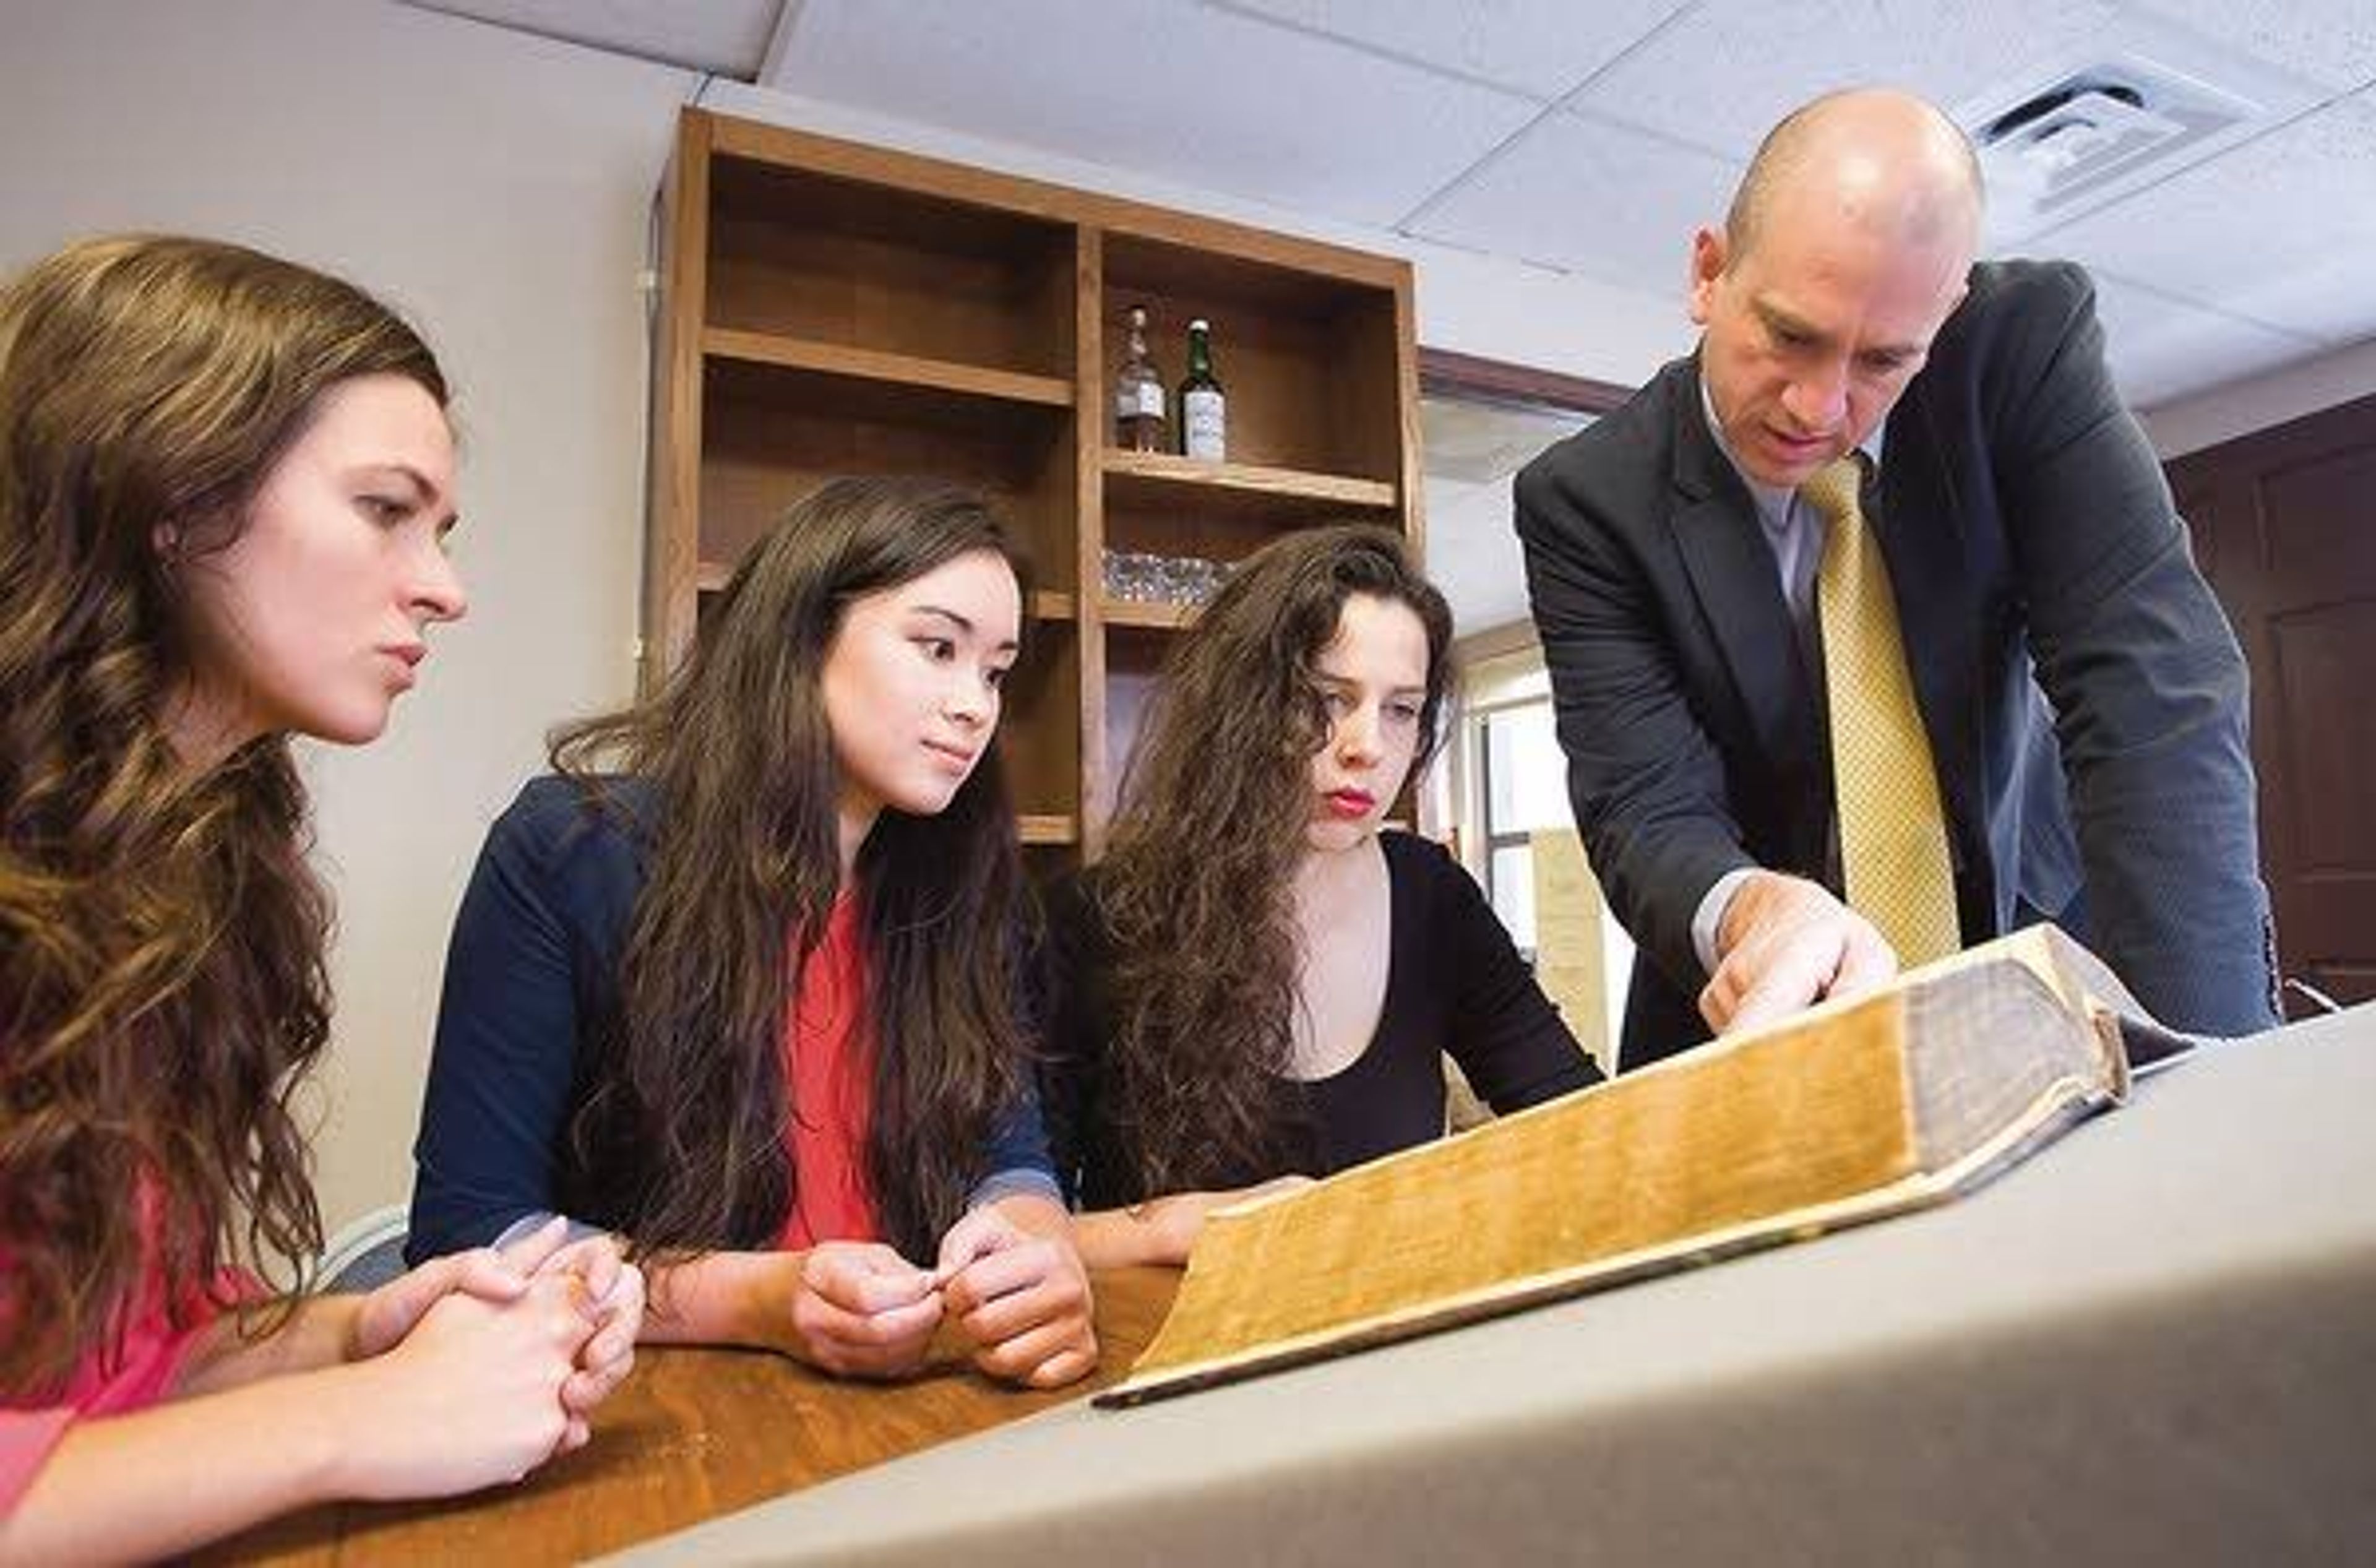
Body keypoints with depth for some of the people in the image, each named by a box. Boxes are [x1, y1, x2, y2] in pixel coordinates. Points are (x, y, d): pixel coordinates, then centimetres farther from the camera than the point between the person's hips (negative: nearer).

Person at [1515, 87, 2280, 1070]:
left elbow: (2151, 679, -20)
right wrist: (1749, 913, -43)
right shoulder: (1588, 501, -15)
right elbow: (1649, 808, -20)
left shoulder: (2026, 340, -13)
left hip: (2033, 940, 0)